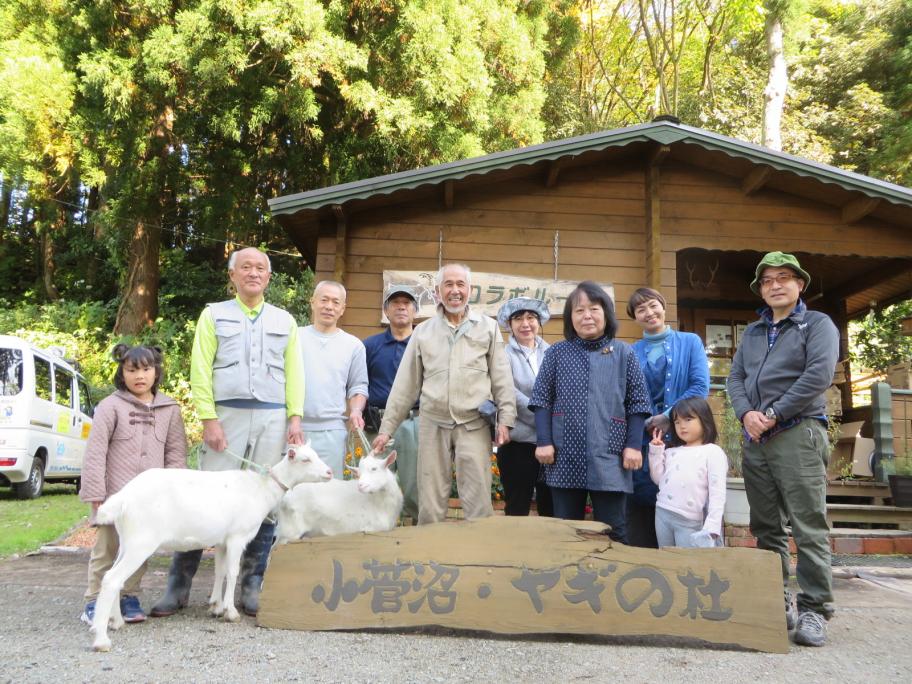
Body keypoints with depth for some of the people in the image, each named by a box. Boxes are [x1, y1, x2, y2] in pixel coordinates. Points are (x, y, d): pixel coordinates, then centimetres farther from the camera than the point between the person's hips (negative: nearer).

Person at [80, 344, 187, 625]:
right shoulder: (111, 406, -3)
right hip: (115, 494, -2)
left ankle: (129, 597, 23)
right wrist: (96, 493, -9)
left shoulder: (169, 409, 5)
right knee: (106, 549, 5)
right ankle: (94, 602, 17)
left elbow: (176, 453, 7)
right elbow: (95, 452, -5)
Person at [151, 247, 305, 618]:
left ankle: (252, 586, 13)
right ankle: (178, 584, 7)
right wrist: (209, 420, -7)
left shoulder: (285, 320, 16)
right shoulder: (213, 315, 10)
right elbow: (200, 371, 2)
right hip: (227, 415, -2)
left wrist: (295, 417, 0)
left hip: (272, 419, 2)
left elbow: (294, 371, 11)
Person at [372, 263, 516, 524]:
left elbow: (502, 379, 5)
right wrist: (387, 427, 6)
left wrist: (505, 419, -4)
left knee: (478, 502, -1)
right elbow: (405, 385, 9)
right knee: (430, 502, 6)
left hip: (474, 425, -1)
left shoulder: (488, 327, 6)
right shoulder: (423, 332, 9)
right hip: (433, 424, 2)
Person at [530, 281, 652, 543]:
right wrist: (544, 441, -4)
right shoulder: (556, 353, 6)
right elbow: (542, 399, 4)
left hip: (609, 458, -1)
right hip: (565, 457, 1)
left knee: (613, 532, 4)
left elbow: (637, 403, 4)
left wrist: (633, 445, -3)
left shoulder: (624, 354, 5)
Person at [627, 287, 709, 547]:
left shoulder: (690, 342, 5)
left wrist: (668, 417, -12)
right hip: (642, 441, 2)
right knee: (641, 508, 2)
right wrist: (646, 424, -9)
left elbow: (700, 386, -5)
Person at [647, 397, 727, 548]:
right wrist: (656, 450, 8)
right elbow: (658, 478, 15)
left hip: (689, 521, -5)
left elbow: (717, 492, -9)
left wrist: (712, 527, -18)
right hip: (662, 514, 6)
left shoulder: (713, 452, -2)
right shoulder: (672, 452, 16)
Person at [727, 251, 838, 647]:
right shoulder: (752, 332, 21)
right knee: (766, 529, 8)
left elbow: (818, 376, -10)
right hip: (755, 438, 6)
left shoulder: (817, 324, 4)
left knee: (808, 527, -8)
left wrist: (773, 415, -13)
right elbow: (735, 377, 14)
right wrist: (746, 414, -6)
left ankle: (814, 610, -1)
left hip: (798, 434, -6)